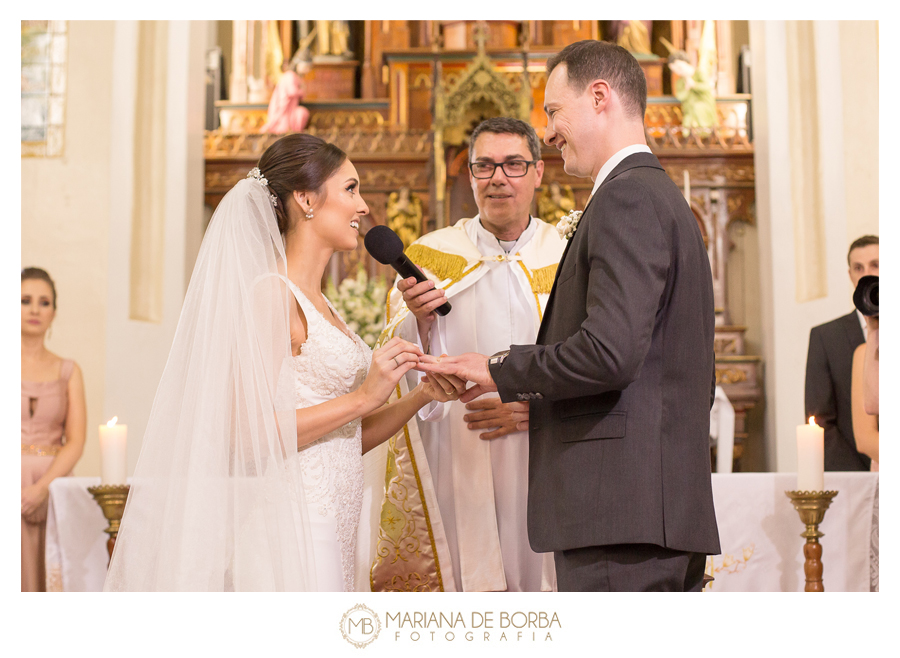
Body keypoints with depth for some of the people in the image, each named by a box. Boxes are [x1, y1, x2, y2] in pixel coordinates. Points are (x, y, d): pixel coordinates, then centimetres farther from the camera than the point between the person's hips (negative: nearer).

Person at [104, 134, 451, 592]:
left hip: (326, 531, 8)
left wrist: (423, 395, 5)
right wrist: (362, 397, -16)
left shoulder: (317, 304, 16)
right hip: (289, 533, -8)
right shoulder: (271, 293, -11)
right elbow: (248, 433, -19)